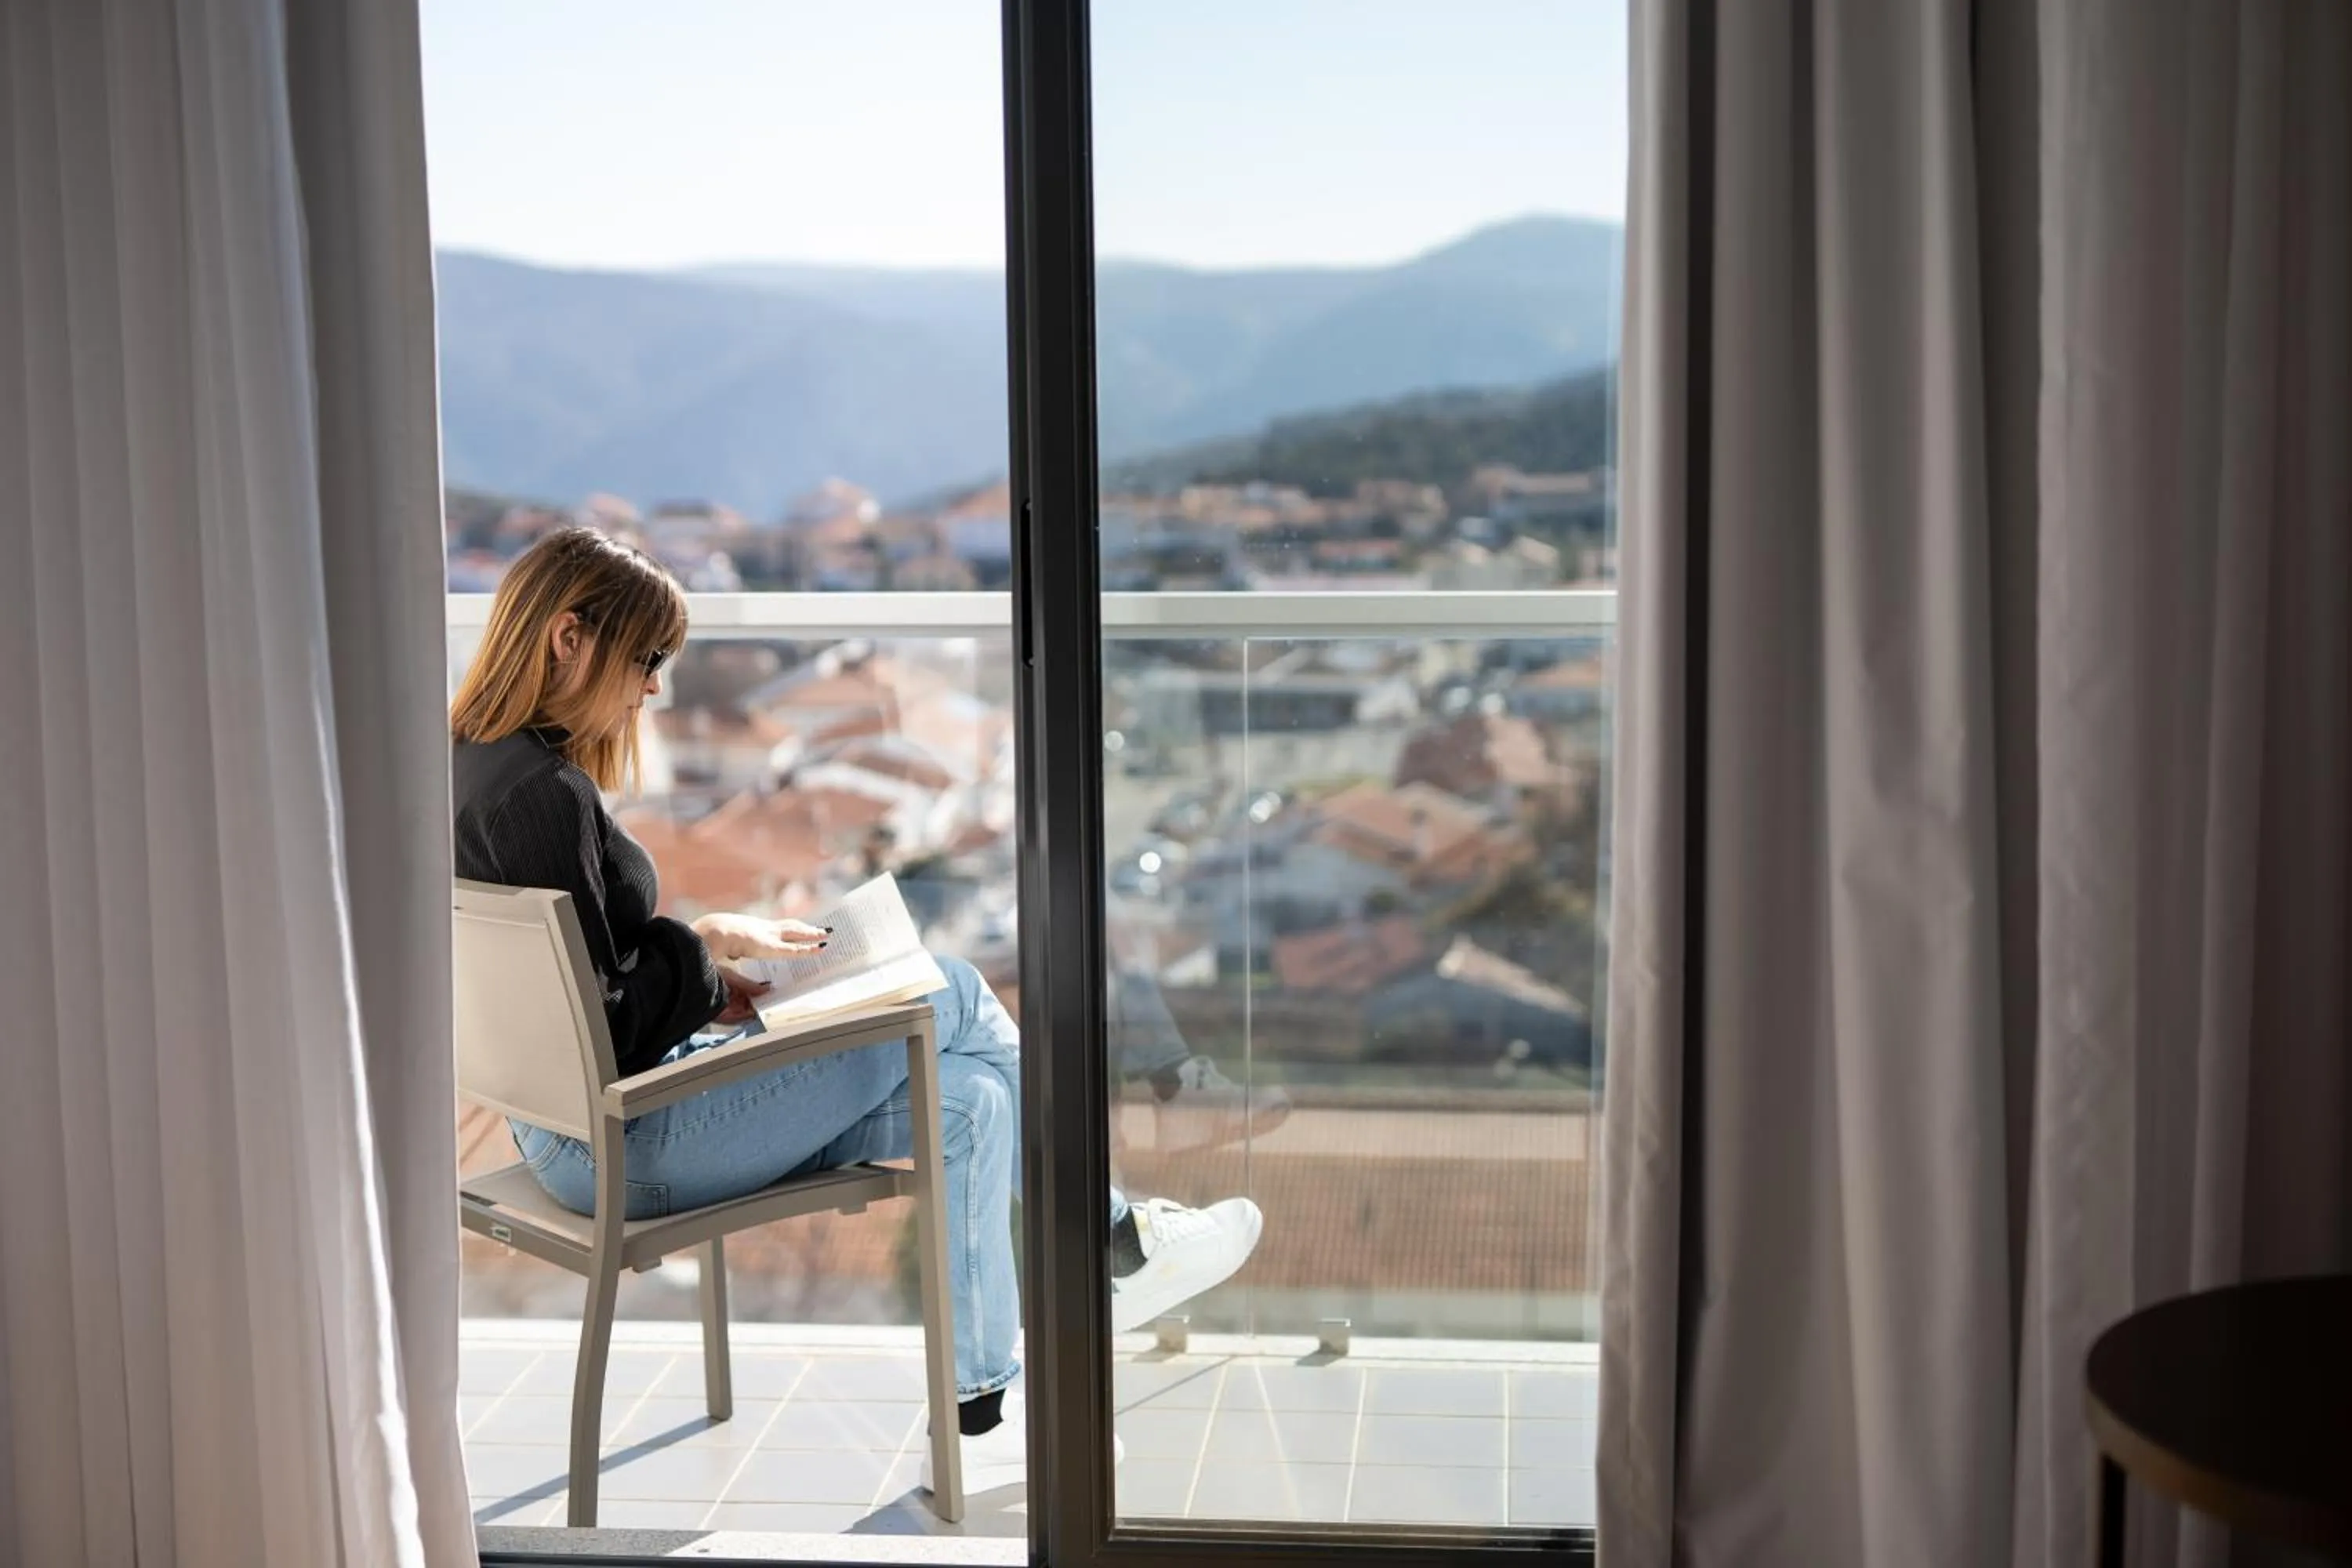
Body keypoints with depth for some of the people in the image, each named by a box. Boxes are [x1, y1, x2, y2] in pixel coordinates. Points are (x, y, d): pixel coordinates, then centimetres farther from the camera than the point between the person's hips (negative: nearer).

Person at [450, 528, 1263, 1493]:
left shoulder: (472, 764, 8)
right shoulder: (542, 794, -23)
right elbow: (602, 1024, -24)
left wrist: (706, 972, 5)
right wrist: (706, 946, -10)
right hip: (623, 1142, -10)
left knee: (968, 1097, 5)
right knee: (950, 997, -4)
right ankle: (1108, 1243, 14)